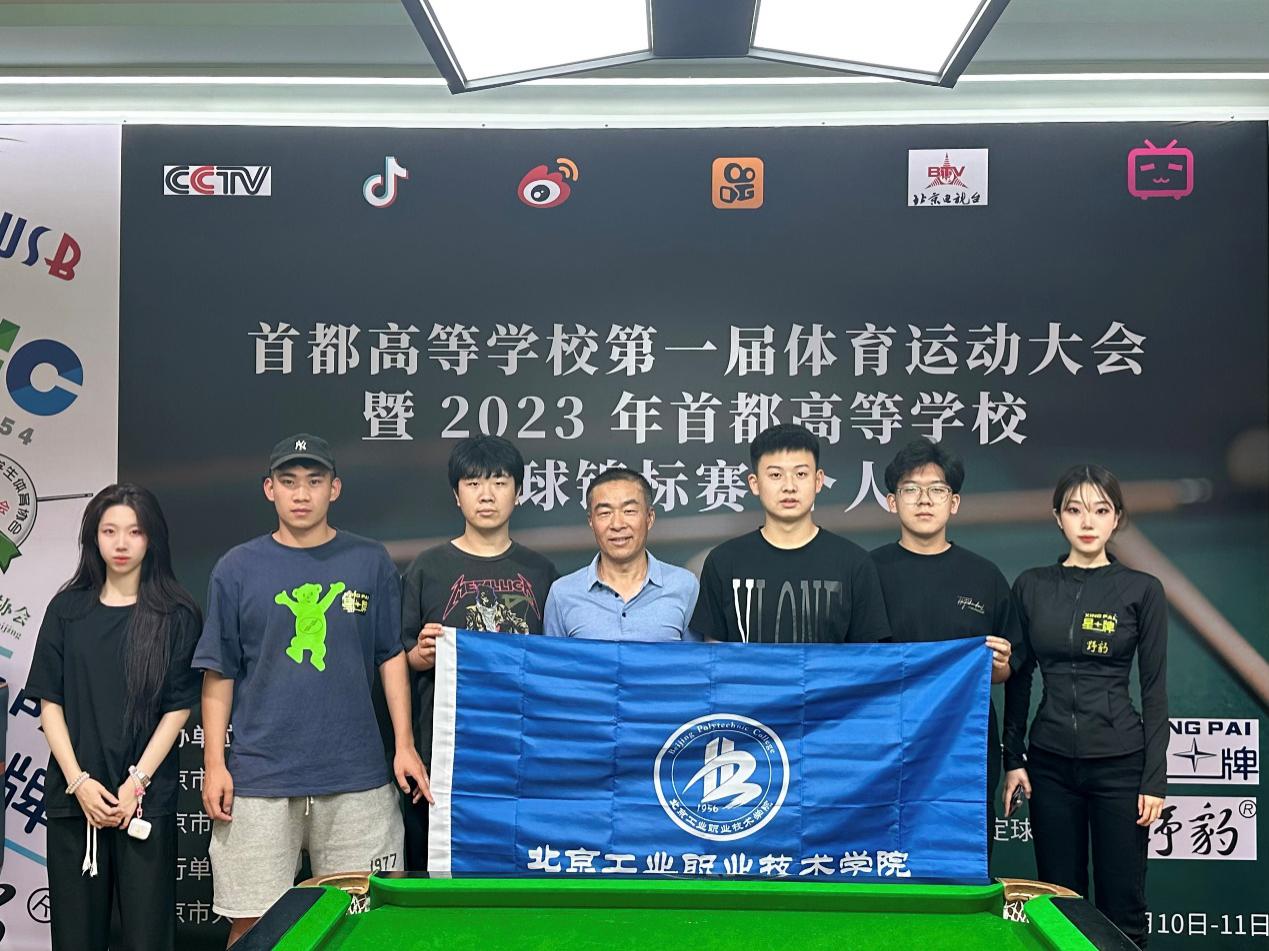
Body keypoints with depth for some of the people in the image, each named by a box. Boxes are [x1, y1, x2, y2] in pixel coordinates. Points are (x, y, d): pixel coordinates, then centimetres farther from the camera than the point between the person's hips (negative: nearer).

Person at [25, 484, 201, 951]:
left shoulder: (177, 614, 0)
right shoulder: (67, 610, 7)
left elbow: (178, 708, -2)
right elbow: (50, 703, 4)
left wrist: (136, 782, -10)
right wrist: (78, 781, -6)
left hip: (146, 797, -2)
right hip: (73, 795, 2)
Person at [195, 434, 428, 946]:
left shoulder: (371, 563, 5)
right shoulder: (237, 568, 4)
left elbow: (392, 656, 7)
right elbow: (218, 674, 5)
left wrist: (405, 745, 1)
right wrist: (214, 763, 0)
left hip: (357, 776, 1)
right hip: (258, 778, 0)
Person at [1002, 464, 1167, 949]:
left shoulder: (1142, 589, -3)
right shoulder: (1031, 586, 3)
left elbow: (1155, 690, -3)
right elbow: (1018, 679, 7)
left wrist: (1155, 779, -6)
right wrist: (1013, 759, 3)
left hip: (1120, 762, -2)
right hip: (1050, 763, 2)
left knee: (1122, 908, 4)